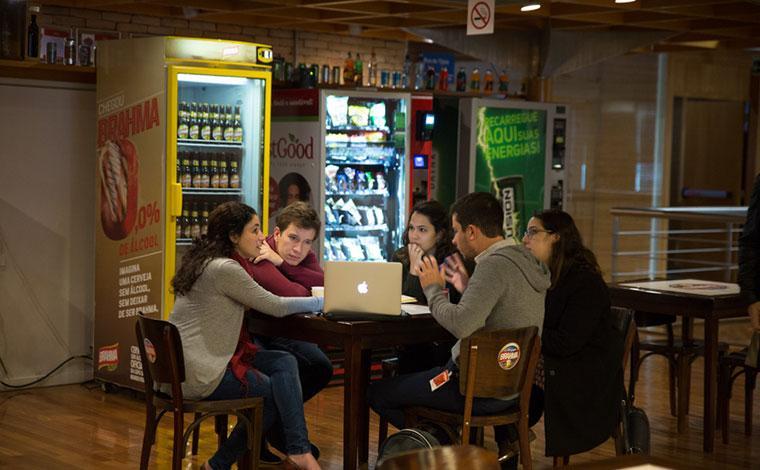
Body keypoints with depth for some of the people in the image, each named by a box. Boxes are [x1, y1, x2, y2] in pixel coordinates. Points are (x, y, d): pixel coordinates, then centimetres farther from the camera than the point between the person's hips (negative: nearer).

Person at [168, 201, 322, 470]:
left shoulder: (204, 262, 13)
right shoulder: (225, 269, -17)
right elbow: (276, 307, -11)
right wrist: (320, 302, 2)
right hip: (201, 376, -9)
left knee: (285, 363, 3)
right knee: (275, 391, 7)